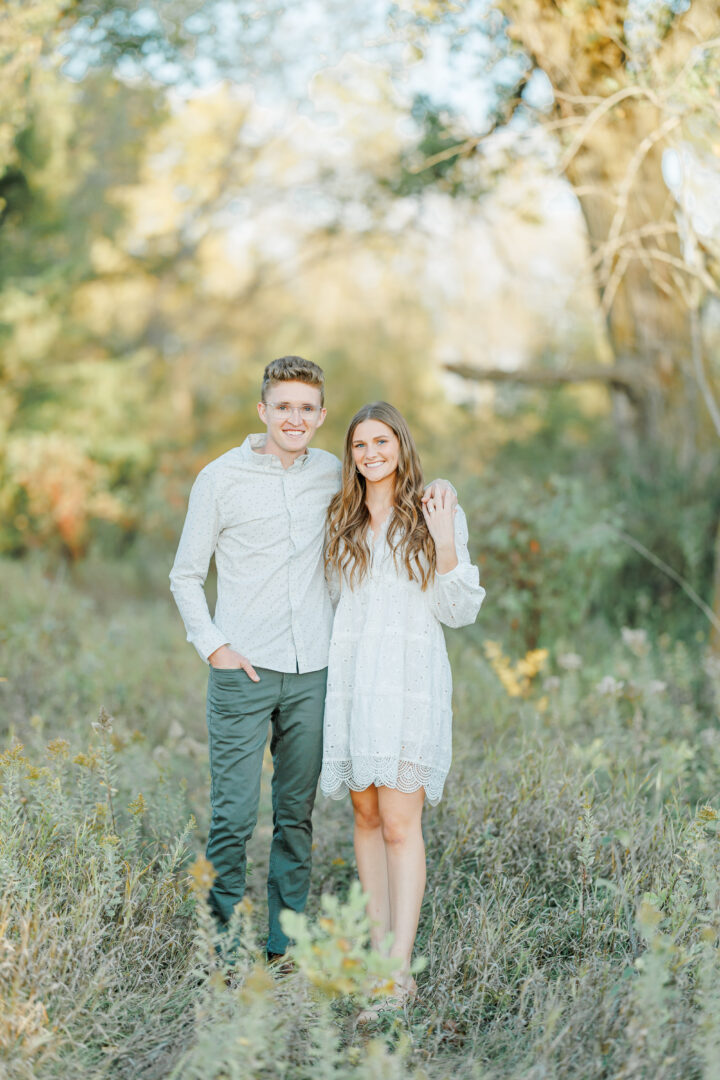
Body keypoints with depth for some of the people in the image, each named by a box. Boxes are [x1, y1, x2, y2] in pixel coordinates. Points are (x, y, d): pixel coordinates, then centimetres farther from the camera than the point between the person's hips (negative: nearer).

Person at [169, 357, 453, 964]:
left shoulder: (332, 475, 8)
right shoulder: (220, 478, -1)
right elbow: (186, 576, 5)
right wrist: (212, 645, -7)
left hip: (313, 673, 3)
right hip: (243, 672, -3)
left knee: (297, 812, 11)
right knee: (233, 815, -5)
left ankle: (288, 941, 22)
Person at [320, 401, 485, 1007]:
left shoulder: (438, 515, 2)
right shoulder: (342, 521, 13)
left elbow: (459, 612, -2)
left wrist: (446, 546, -13)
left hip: (410, 680, -4)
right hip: (350, 678, 4)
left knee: (399, 824, -10)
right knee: (366, 816, 7)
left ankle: (400, 973, -9)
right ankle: (380, 951, 16)